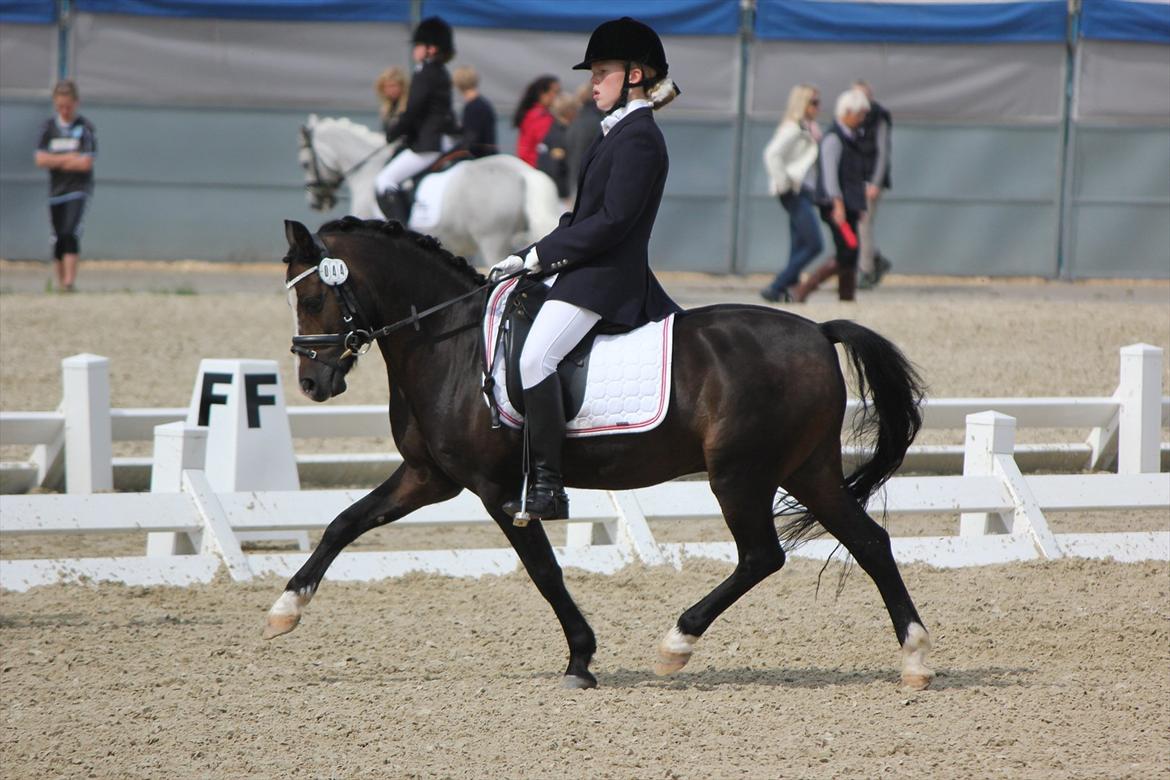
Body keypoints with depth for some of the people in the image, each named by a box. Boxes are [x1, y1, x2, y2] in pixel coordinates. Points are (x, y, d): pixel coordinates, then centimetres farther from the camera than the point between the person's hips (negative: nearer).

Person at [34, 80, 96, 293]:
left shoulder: (85, 127, -5)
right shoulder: (49, 126, 5)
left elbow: (86, 163, -13)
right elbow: (40, 159, -3)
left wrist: (55, 161, -7)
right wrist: (68, 158, -11)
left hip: (79, 189, -4)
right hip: (56, 189, 4)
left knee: (70, 232, -19)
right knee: (58, 238, 6)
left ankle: (70, 280, -24)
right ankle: (60, 281, 15)